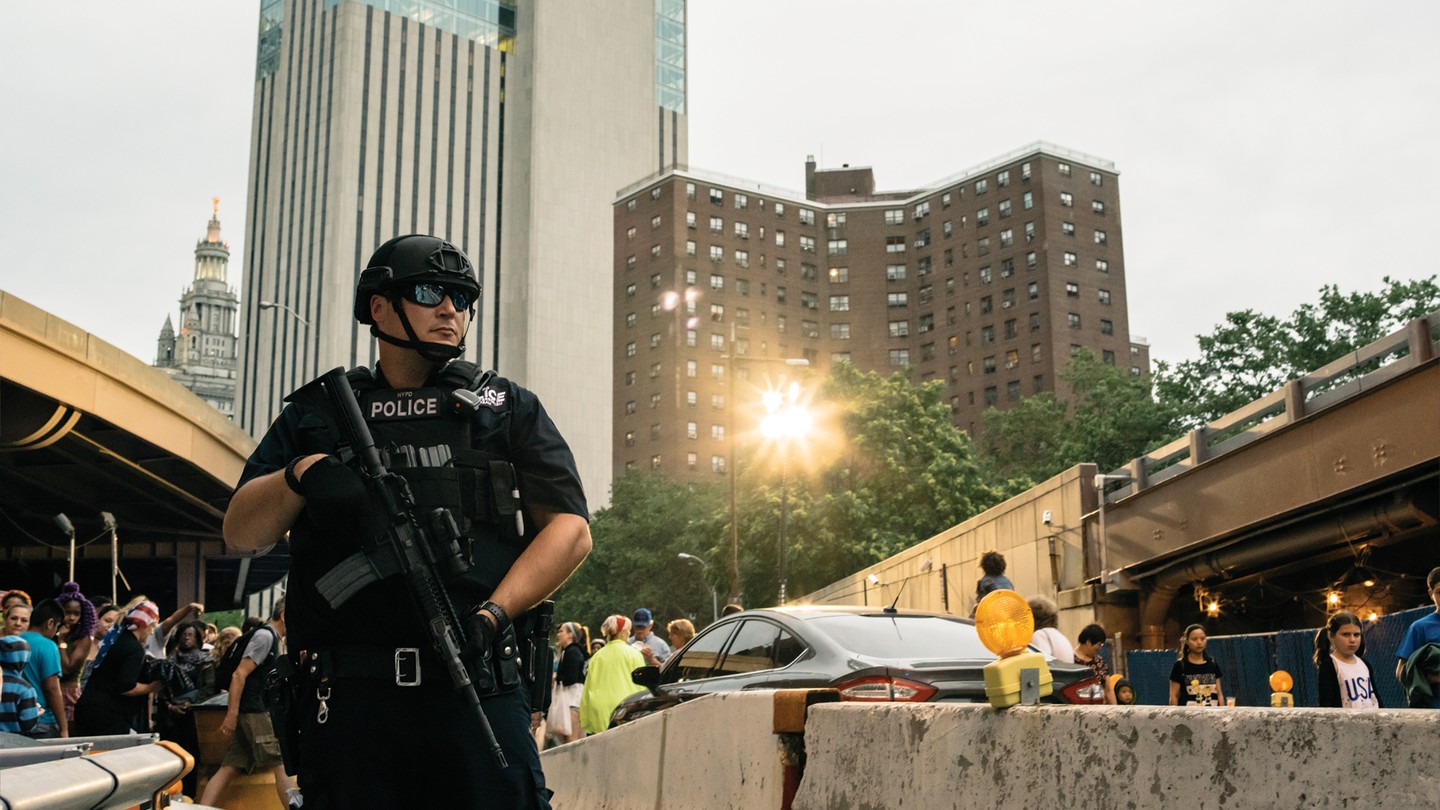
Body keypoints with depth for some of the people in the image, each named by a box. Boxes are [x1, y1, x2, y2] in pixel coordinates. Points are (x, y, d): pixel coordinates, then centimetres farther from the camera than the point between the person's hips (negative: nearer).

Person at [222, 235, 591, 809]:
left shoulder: (508, 409, 16)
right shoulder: (317, 414, 18)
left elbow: (571, 529, 5)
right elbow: (241, 534, 11)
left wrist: (494, 613, -10)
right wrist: (300, 475, -10)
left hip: (475, 691, -1)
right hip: (347, 702, 1)